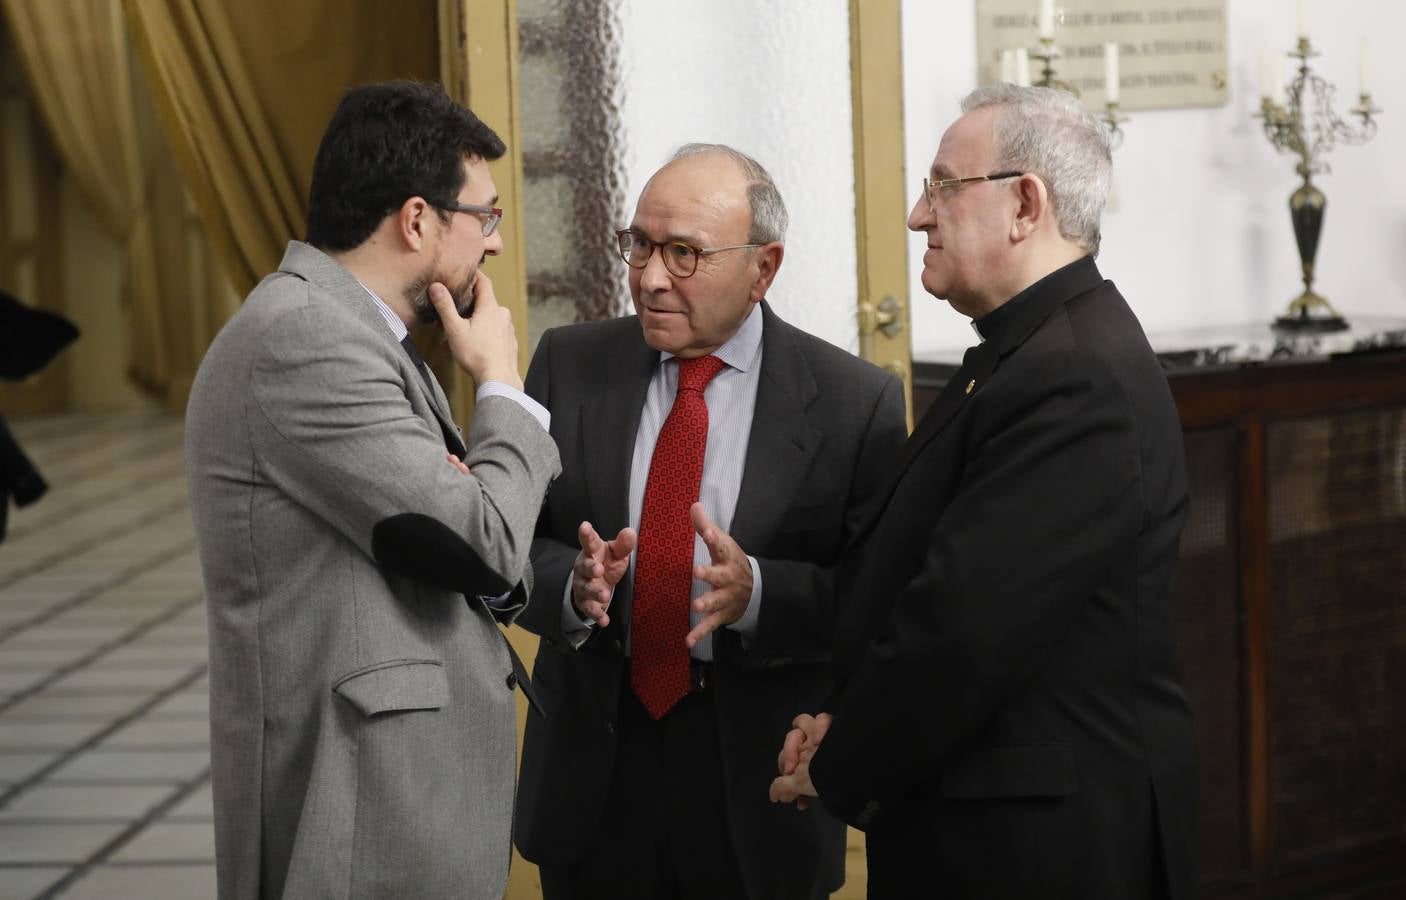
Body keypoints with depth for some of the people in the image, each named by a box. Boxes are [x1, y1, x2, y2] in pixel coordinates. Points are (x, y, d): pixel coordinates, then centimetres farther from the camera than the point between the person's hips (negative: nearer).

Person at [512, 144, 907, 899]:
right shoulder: (568, 364, 2)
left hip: (758, 791, -2)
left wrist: (756, 591, -27)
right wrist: (574, 585, -21)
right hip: (593, 779, 2)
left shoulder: (856, 402, -7)